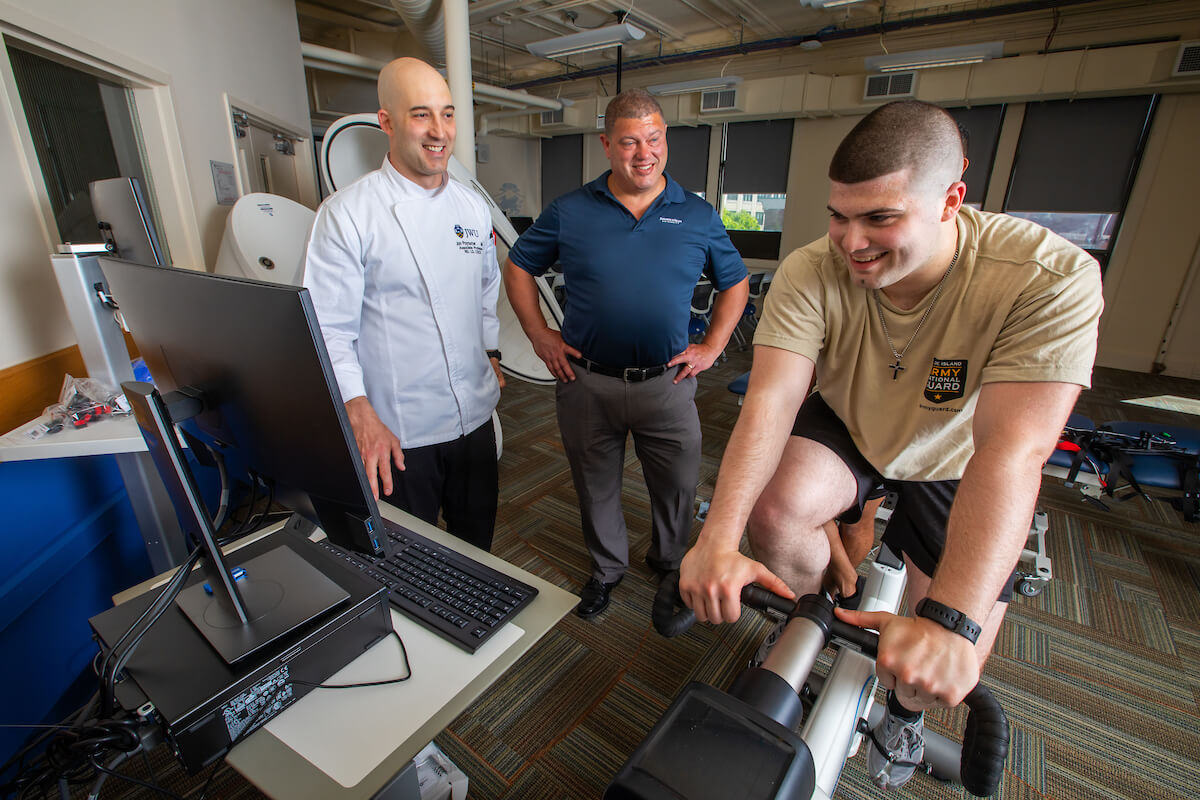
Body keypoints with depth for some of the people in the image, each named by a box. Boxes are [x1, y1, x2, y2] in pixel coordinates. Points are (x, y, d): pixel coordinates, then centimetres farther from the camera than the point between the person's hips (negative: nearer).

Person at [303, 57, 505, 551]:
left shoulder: (472, 206, 7)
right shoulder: (346, 214, -10)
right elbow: (329, 330, -13)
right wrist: (361, 415, -22)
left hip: (475, 417, 5)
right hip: (397, 433, -5)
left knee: (477, 543, 22)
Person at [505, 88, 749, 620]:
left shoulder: (698, 217, 3)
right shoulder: (569, 212, 0)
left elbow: (735, 284, 13)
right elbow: (518, 268, 10)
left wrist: (712, 346, 3)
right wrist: (540, 335, 2)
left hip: (667, 384, 1)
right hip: (587, 383, 0)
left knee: (678, 486, 14)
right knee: (596, 485, 16)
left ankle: (670, 561, 45)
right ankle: (607, 568, 42)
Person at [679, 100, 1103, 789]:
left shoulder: (1050, 279, -30)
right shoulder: (811, 274, -26)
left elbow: (1011, 450, -38)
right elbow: (770, 400, -34)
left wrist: (950, 622, -47)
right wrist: (719, 538, -46)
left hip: (949, 468, 0)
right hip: (845, 430, 1)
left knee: (943, 673, -4)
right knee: (773, 509, -30)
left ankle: (904, 712, 37)